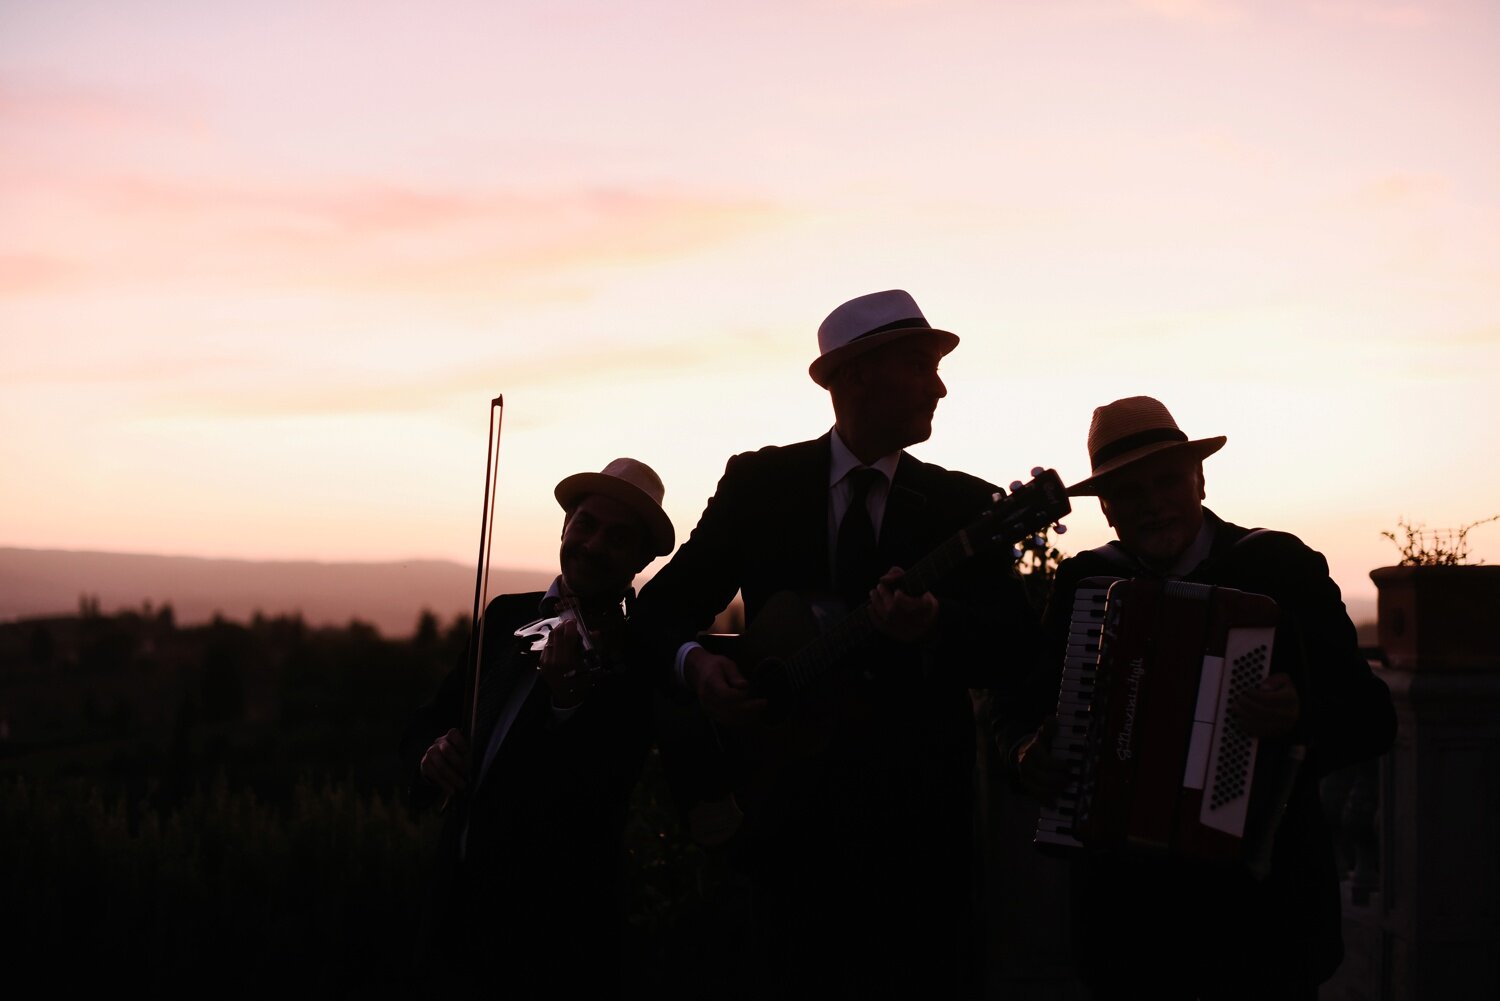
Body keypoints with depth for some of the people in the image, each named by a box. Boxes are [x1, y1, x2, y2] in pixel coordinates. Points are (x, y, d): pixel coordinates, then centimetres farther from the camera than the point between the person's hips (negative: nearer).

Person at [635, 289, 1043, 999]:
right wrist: (693, 662, -13)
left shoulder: (964, 504, 5)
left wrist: (934, 624, -27)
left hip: (917, 812, 0)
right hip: (790, 800, 0)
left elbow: (1013, 641, -8)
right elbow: (664, 604, 8)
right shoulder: (758, 483, 5)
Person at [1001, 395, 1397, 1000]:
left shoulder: (1282, 569, -3)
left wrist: (1302, 718, -27)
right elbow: (1030, 711, 14)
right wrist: (1026, 757, -8)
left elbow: (1371, 719, -8)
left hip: (1258, 896, -2)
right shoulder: (1082, 583, 6)